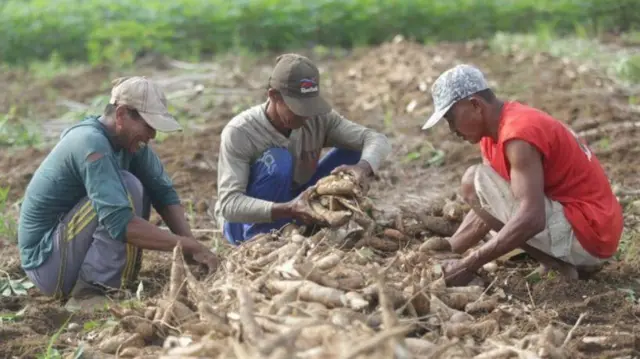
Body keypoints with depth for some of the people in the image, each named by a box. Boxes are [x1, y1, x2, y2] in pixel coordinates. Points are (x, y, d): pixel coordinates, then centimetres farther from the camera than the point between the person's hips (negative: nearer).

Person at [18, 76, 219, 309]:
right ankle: (88, 291, -21)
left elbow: (164, 193, 1)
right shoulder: (91, 143, -26)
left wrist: (190, 244, -15)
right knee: (128, 187, -23)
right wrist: (185, 245, -29)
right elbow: (120, 223, -34)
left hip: (66, 245, 9)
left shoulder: (129, 139, 0)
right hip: (46, 262, -9)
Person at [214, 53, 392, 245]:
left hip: (295, 203, 5)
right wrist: (288, 210, -52)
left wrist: (363, 167, -44)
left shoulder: (319, 119, -16)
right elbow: (229, 204, -37)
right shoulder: (239, 133, -29)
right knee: (277, 160, -34)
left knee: (352, 152, -11)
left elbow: (378, 140, -19)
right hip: (245, 224, -5)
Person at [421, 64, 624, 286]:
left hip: (585, 236, -10)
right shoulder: (496, 129, 10)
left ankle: (559, 264, -9)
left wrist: (469, 265, -27)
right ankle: (569, 259, 9)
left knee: (474, 183, -13)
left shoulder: (518, 134, -20)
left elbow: (532, 218, -29)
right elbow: (485, 209, 13)